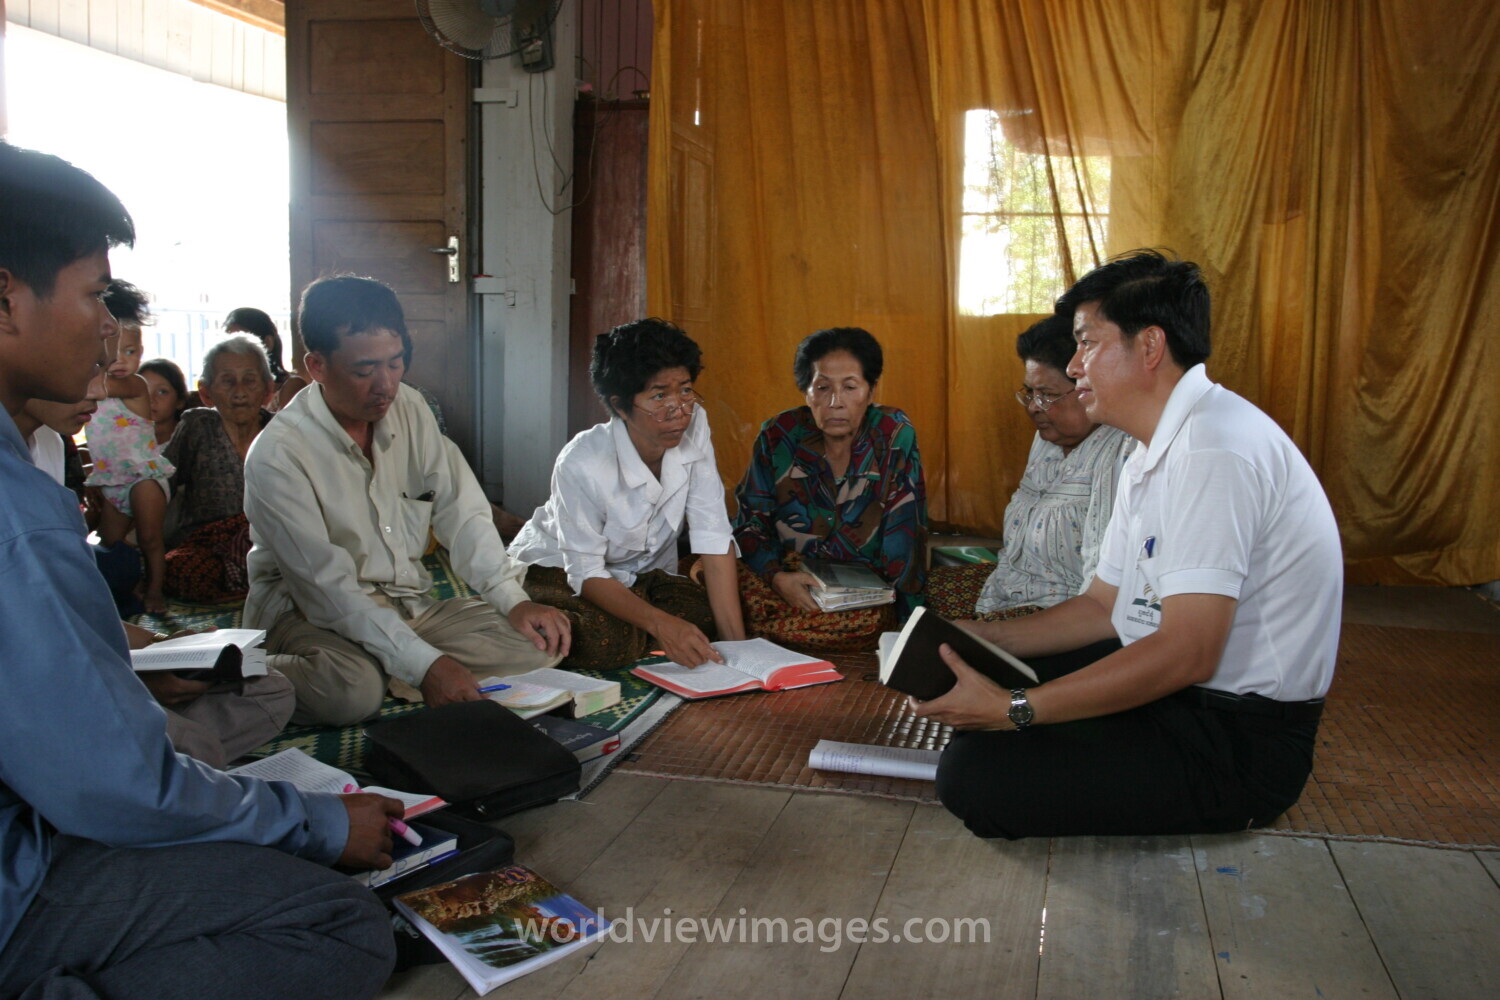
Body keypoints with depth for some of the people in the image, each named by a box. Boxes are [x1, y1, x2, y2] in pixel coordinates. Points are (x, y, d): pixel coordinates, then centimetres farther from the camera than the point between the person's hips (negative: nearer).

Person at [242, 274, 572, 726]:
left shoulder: (408, 409, 1)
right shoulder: (278, 455, -18)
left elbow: (460, 511, 2)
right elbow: (327, 585, -24)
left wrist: (515, 600, -12)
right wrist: (424, 664, -33)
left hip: (408, 606, 6)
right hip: (309, 615, -6)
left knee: (540, 642, -11)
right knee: (351, 690, -38)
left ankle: (389, 679, -10)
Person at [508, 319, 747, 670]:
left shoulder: (694, 426, -20)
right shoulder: (581, 464, -31)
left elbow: (714, 538, -21)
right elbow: (587, 573, -24)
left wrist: (736, 641, -28)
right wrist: (661, 624, -40)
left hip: (642, 573, 5)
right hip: (558, 568, -4)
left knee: (704, 615, -23)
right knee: (608, 640, -32)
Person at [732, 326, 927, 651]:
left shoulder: (895, 436, -7)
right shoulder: (778, 436, -2)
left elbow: (904, 532, -10)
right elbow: (750, 522, 0)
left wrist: (908, 616, -17)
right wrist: (777, 577, -21)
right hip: (791, 574, 0)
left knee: (871, 621, -35)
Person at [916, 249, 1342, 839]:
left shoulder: (1215, 450, -23)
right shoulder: (1153, 455, 13)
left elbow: (1187, 654, -29)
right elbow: (1105, 606, 16)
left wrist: (1016, 710, -25)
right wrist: (981, 637, 5)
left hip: (1240, 743, -10)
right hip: (1172, 684, 10)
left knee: (975, 773, -21)